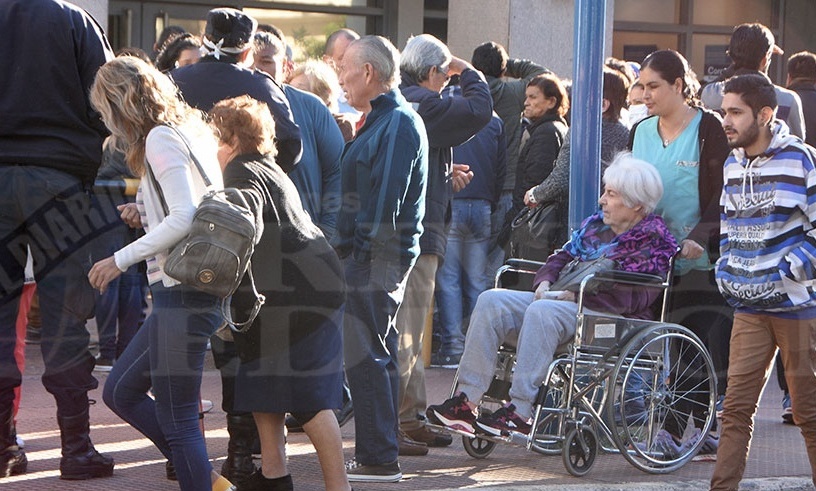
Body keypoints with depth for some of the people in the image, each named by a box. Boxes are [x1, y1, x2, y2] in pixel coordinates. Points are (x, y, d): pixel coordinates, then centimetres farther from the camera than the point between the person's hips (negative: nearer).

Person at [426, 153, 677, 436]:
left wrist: (577, 292, -17)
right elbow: (563, 256, 26)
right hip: (567, 301, 8)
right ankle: (466, 400, -21)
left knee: (542, 312, -36)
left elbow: (634, 297, -16)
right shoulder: (596, 224, 22)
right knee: (492, 301, -11)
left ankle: (520, 413, -39)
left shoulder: (653, 240, -2)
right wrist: (545, 282, 2)